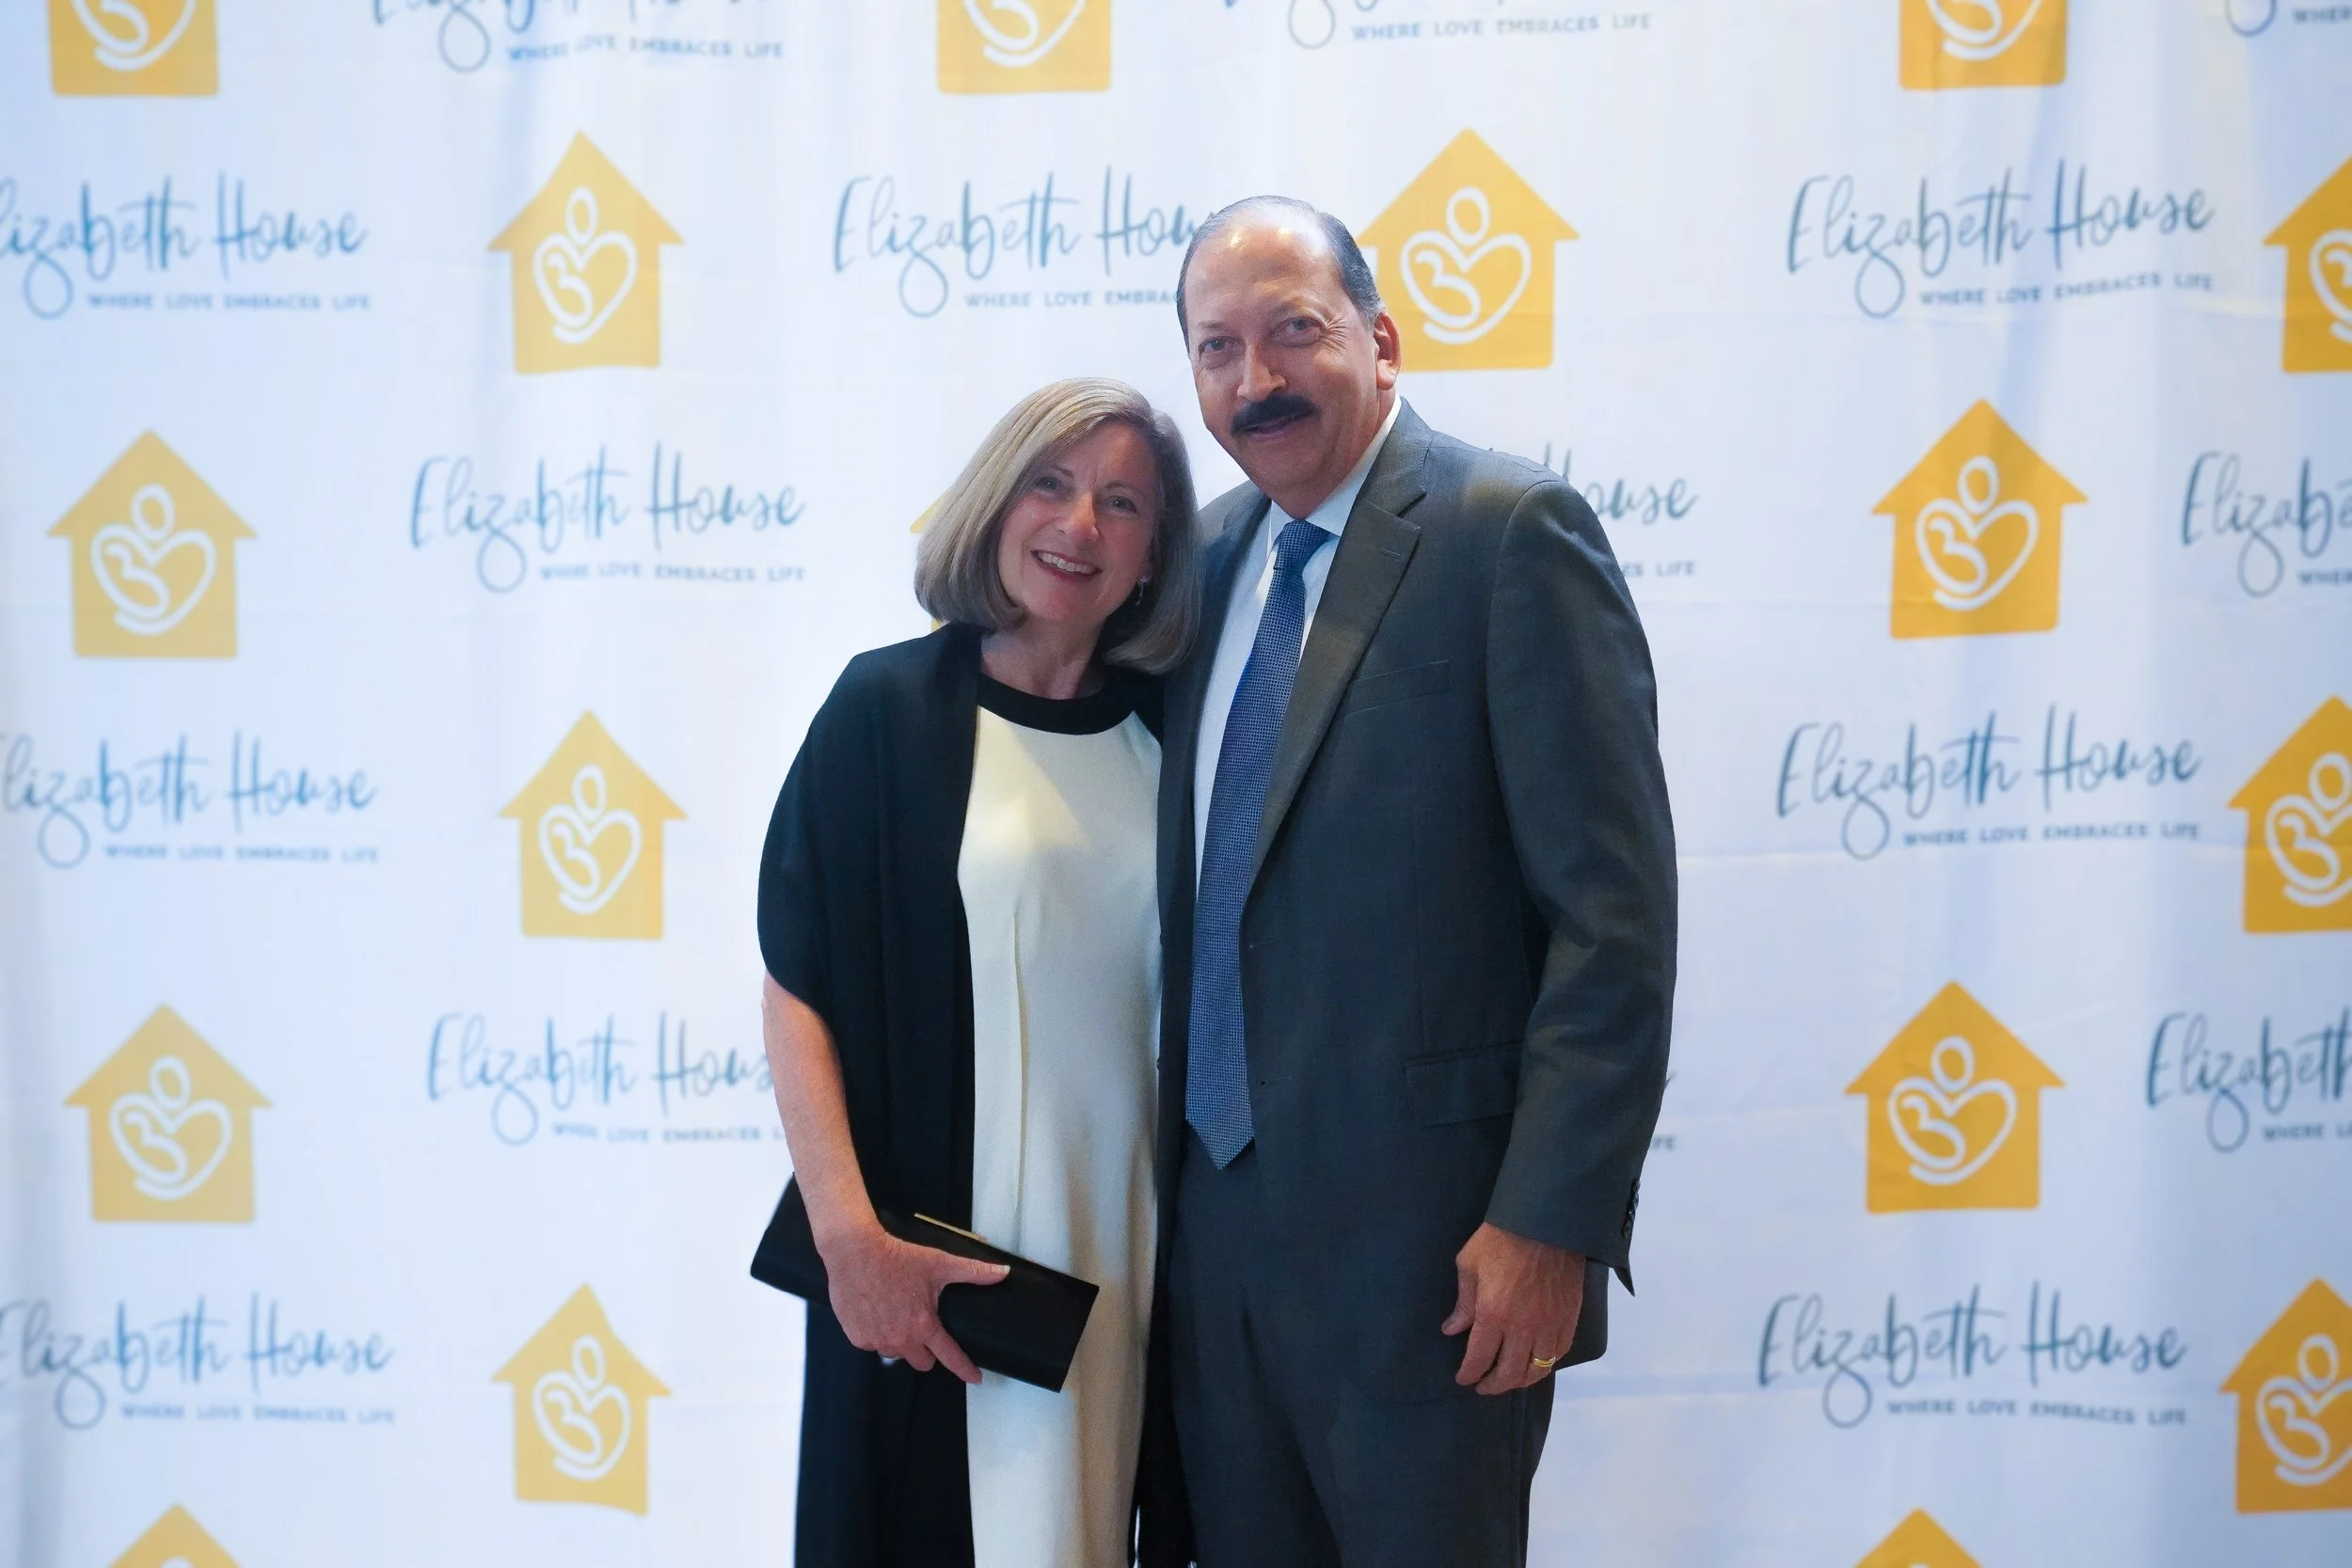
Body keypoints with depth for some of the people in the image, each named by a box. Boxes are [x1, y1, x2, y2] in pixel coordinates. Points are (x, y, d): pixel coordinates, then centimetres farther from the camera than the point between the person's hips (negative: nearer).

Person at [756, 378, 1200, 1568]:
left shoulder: (1163, 730, 6)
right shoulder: (890, 708, -6)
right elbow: (797, 990, -8)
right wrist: (851, 1240, -16)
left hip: (1130, 1248, 4)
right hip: (945, 1244, -3)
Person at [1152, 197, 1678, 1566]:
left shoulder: (1511, 530, -11)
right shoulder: (1216, 554, 10)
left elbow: (1615, 914, -15)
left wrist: (1552, 1222, -19)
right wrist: (1180, 1169, 12)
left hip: (1423, 1239, -6)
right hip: (1218, 1220, 7)